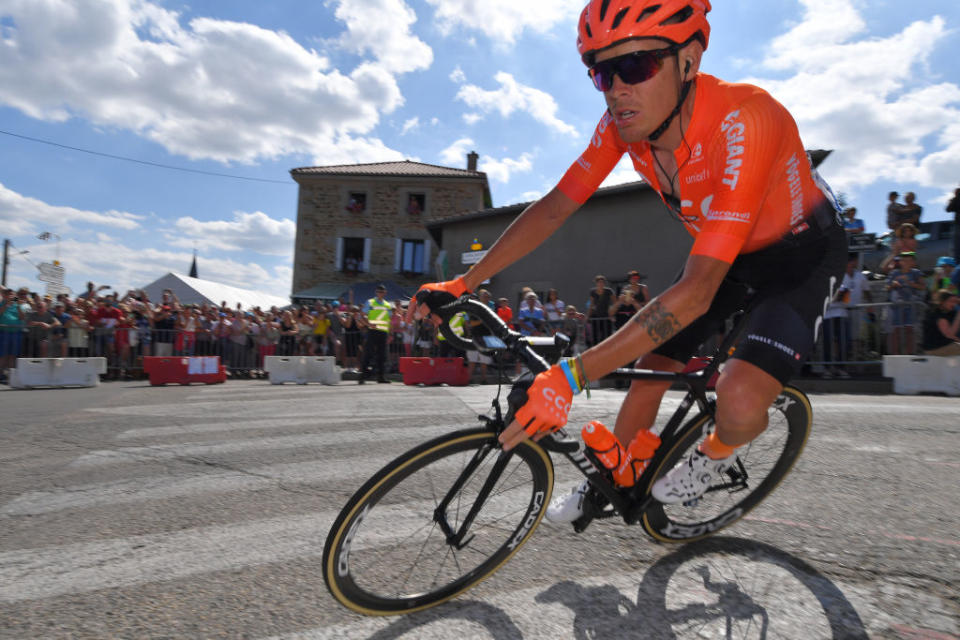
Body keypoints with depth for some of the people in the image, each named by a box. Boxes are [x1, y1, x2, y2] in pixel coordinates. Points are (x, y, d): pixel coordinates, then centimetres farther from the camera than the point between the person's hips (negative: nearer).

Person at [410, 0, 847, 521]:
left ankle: (716, 454, 10)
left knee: (740, 402, -27)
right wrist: (461, 285, -18)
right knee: (652, 366, 2)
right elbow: (554, 207, -13)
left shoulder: (742, 121, -38)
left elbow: (696, 292, -42)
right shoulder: (624, 122, -18)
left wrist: (571, 377, -46)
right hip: (721, 250, 6)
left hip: (801, 251, -5)